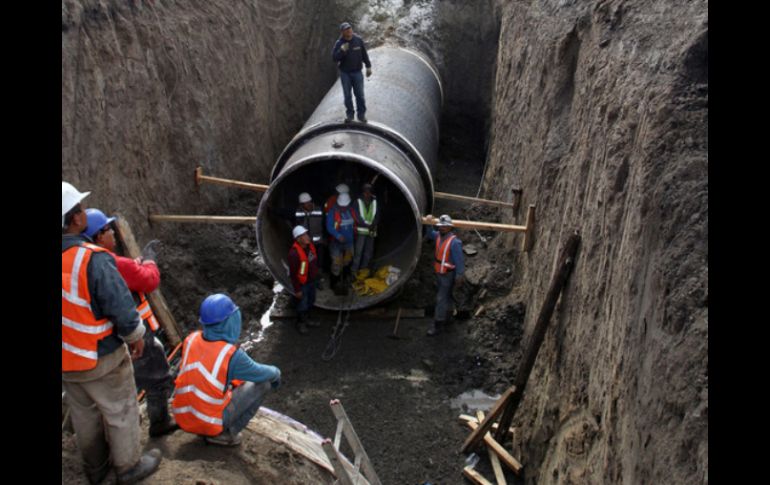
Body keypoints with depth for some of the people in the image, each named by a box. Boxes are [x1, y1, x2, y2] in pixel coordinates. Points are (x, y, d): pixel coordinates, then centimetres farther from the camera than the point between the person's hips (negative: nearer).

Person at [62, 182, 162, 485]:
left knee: (84, 414, 25)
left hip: (66, 358, 6)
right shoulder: (93, 260, -31)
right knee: (121, 412, 16)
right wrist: (136, 338, -5)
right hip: (100, 358, -6)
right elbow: (122, 310, -24)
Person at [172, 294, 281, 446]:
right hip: (211, 422, -6)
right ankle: (224, 433, 2)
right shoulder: (232, 355, -21)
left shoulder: (192, 339, -5)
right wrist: (276, 373, 20)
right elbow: (261, 373, -4)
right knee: (263, 383, 3)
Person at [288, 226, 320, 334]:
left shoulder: (310, 245, -7)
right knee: (302, 305, 12)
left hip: (311, 281, 8)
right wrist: (297, 290, -19)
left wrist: (315, 274, 17)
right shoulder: (294, 253, -32)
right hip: (302, 283, -8)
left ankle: (305, 319, 47)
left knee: (310, 302, 25)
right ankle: (300, 323, 36)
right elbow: (293, 273, -25)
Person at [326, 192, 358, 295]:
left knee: (347, 263, 17)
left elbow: (356, 224, 13)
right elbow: (329, 227, -24)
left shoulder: (351, 211, 0)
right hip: (336, 243, -6)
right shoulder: (333, 212, -17)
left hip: (349, 243, 6)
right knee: (337, 264, -5)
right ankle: (335, 284, 12)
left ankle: (342, 282, 34)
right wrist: (338, 236, -37)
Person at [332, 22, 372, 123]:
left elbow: (364, 54, 3)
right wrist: (342, 50, -29)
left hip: (357, 72, 0)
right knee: (347, 95, 7)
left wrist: (368, 67, 5)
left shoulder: (358, 40, -6)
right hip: (345, 73, 0)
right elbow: (334, 58, -13)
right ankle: (349, 114, 20)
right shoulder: (339, 43, -9)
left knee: (360, 94, 2)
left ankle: (361, 114, 14)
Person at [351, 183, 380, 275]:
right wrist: (368, 225, -13)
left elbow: (377, 215, 4)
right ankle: (354, 270, -2)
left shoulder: (375, 202, 3)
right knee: (358, 251, -8)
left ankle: (364, 269, 24)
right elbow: (357, 217, -8)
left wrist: (373, 225, -13)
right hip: (361, 230, -4)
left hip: (371, 231, 4)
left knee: (369, 251, 10)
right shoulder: (358, 202, -5)